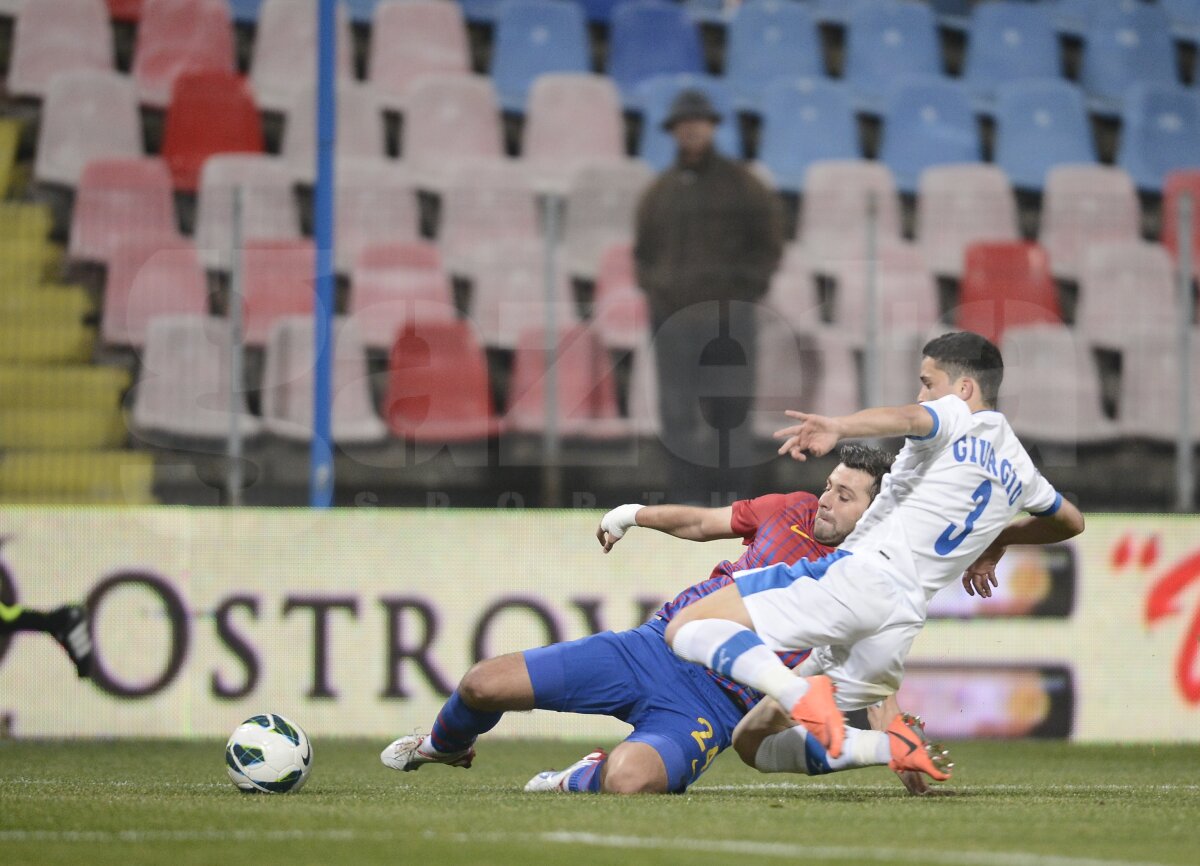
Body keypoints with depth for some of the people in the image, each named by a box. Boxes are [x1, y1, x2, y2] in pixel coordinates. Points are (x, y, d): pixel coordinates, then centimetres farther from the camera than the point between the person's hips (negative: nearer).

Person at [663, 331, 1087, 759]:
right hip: (904, 619, 8)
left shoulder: (958, 414, 3)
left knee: (686, 628, -12)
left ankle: (802, 695, -37)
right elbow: (1071, 521, 43)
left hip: (857, 576, -8)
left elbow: (910, 417, -22)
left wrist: (837, 427, -42)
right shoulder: (1016, 468, 24)